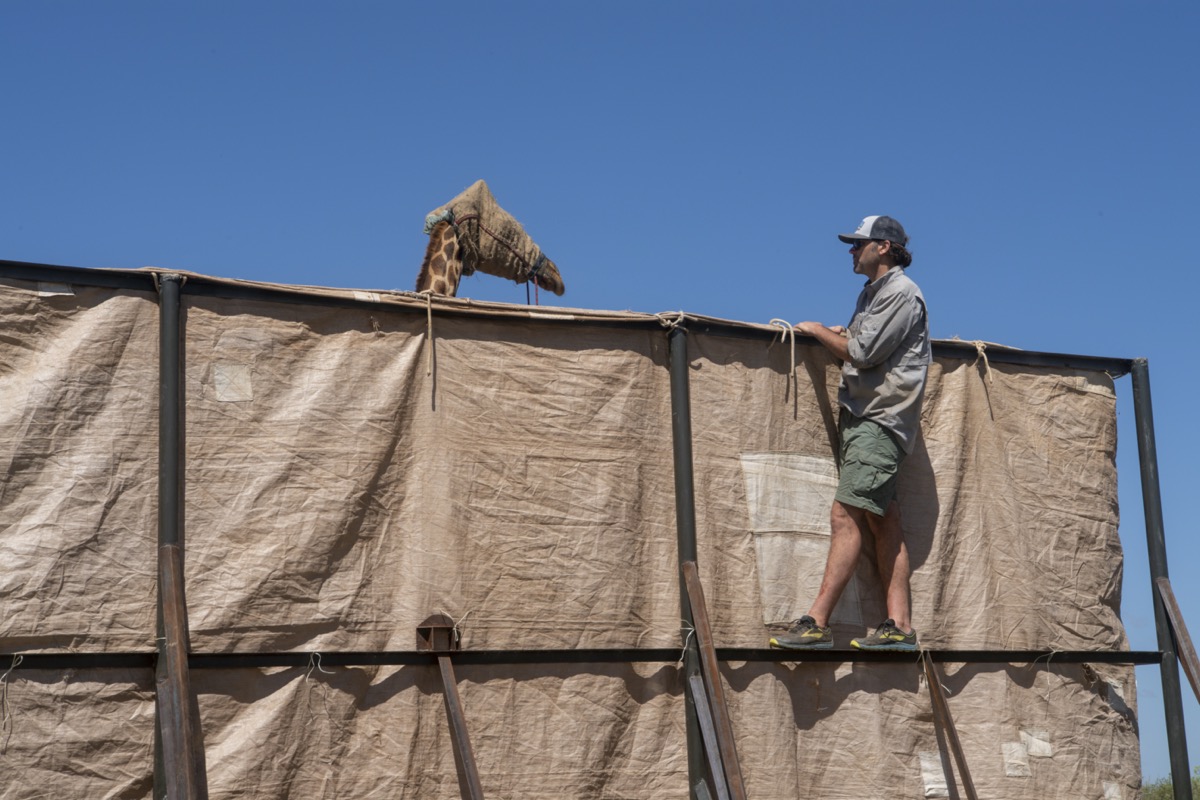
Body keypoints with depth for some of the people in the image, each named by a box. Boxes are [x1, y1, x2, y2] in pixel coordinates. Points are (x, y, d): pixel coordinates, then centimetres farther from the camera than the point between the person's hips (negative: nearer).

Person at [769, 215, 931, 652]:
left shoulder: (901, 293, -8)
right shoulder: (872, 293, 23)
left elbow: (863, 353, -15)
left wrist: (818, 330, -2)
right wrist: (840, 335, 10)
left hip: (881, 421, -10)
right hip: (862, 416, 10)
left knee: (846, 515, -16)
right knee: (882, 521, 5)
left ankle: (816, 623, -20)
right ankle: (899, 626, 4)